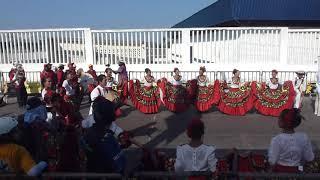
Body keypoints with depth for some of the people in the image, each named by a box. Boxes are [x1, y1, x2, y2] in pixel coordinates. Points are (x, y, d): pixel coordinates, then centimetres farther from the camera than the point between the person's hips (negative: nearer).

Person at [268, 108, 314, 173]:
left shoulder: (276, 140, -22)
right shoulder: (304, 138, -12)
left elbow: (272, 162, -18)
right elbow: (309, 158, -2)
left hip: (280, 171, -3)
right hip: (296, 171, 3)